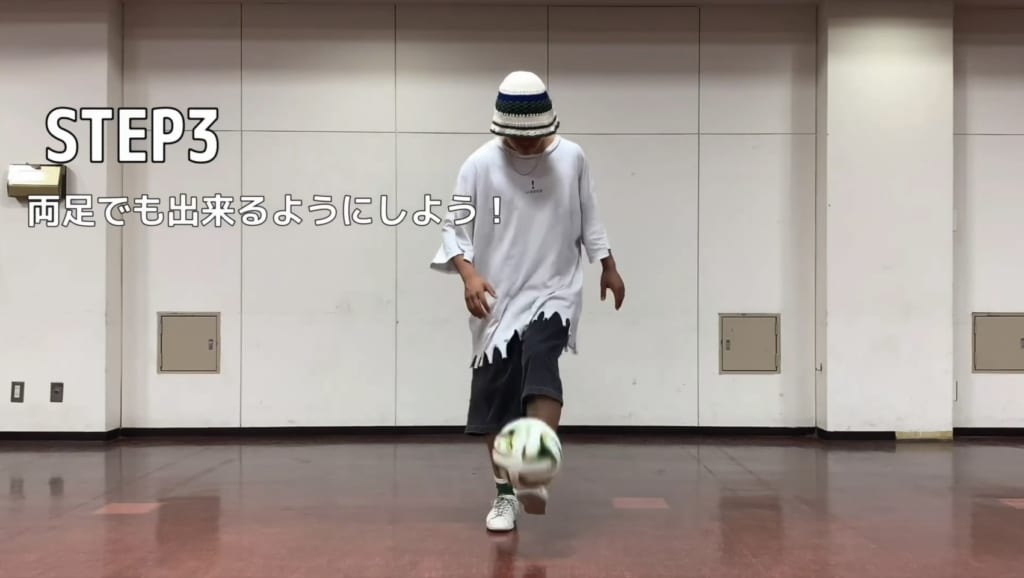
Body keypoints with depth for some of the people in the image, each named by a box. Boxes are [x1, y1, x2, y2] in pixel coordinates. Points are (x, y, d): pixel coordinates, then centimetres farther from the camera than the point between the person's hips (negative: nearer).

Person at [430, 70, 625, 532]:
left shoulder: (571, 158, 0)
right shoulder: (480, 164, -8)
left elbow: (588, 218, 13)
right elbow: (455, 226, -6)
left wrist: (608, 267, 18)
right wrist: (468, 273, -22)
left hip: (554, 292, 0)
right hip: (497, 300, 0)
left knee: (540, 365, -27)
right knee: (494, 396, 2)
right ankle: (505, 494, 16)